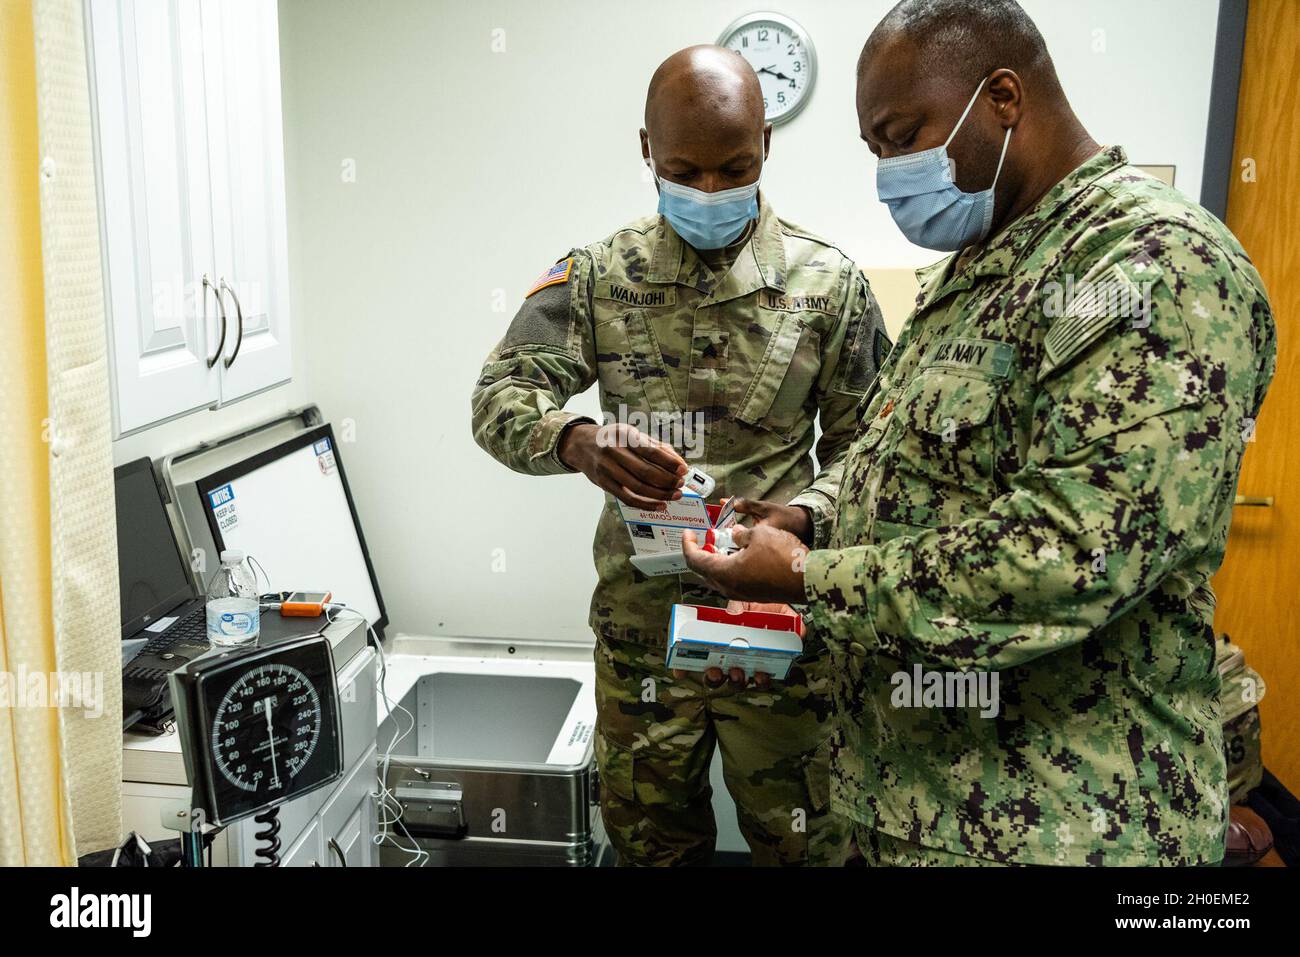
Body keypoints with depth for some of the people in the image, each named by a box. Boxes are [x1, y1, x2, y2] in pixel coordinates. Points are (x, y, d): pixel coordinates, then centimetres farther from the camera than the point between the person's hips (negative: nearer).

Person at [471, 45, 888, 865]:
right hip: (640, 622, 1)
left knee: (800, 838, 12)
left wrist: (805, 513, -20)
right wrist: (577, 440, -30)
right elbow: (499, 398, -8)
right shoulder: (599, 274, 0)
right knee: (650, 839, 18)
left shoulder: (828, 281, -1)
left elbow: (862, 439, 1)